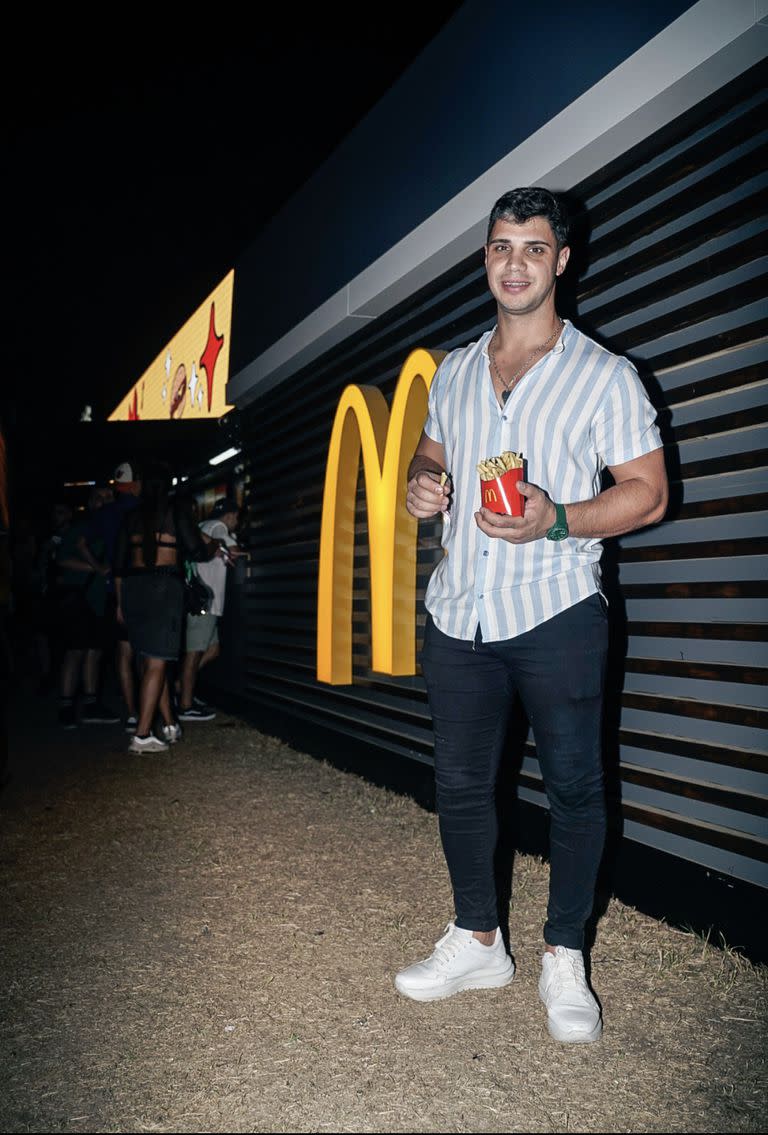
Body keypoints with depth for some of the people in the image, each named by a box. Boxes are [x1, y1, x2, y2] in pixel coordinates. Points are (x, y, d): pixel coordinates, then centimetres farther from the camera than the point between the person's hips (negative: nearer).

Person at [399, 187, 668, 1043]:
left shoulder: (603, 377, -3)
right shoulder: (454, 372, 12)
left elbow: (648, 492, -5)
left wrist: (556, 521, -21)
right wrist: (420, 484, 1)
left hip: (555, 616, -4)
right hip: (457, 615, 5)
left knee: (572, 787, 4)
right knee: (459, 784, 12)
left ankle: (564, 960, 21)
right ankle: (477, 942, 30)